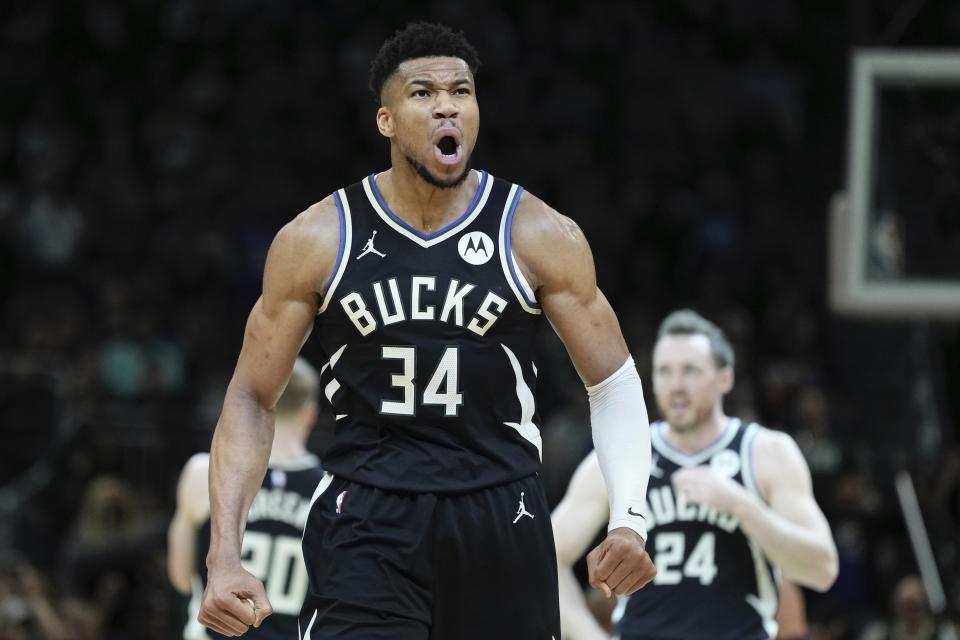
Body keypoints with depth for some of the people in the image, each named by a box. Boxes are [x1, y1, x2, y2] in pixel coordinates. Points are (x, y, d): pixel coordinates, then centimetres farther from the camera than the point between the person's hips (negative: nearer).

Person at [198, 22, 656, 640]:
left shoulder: (539, 236, -2)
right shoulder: (317, 240, -1)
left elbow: (614, 381, 5)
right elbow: (251, 399, 4)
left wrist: (629, 520, -12)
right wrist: (225, 558, -7)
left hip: (500, 519, 1)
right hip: (365, 520, -1)